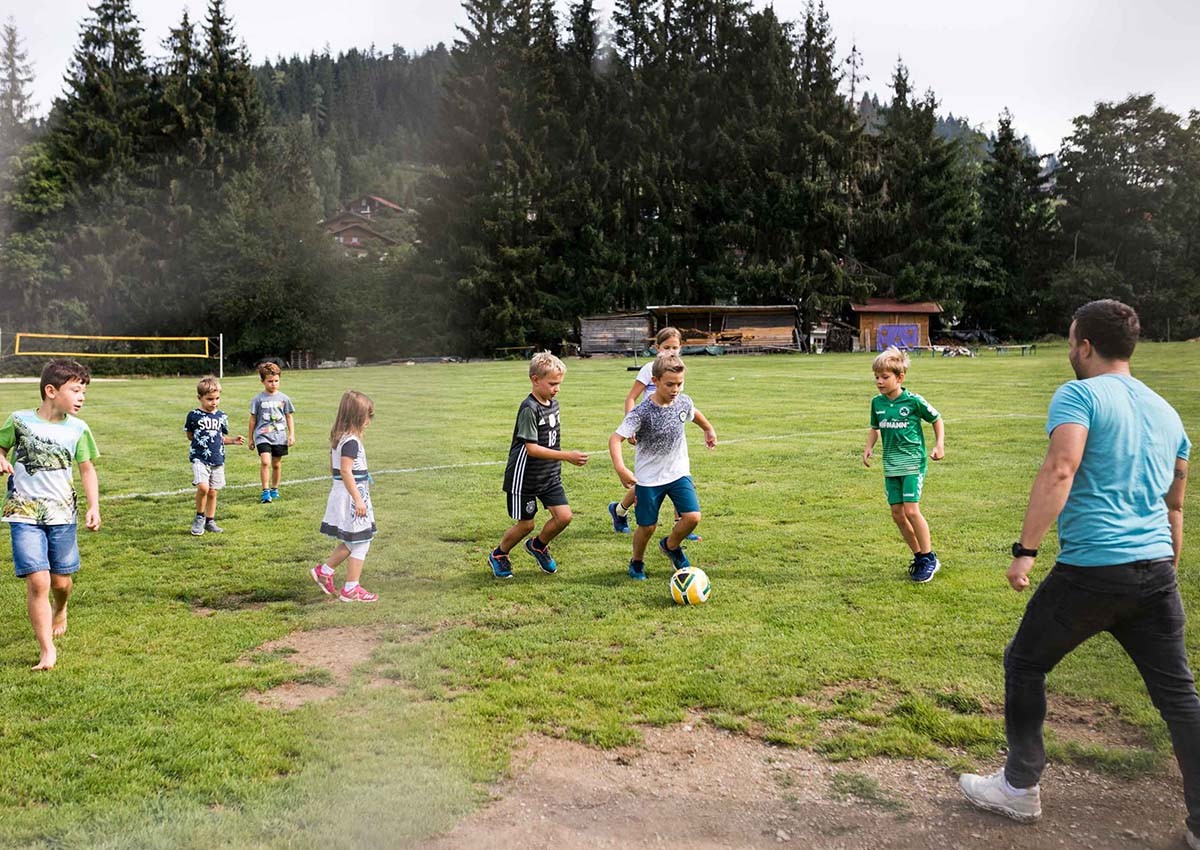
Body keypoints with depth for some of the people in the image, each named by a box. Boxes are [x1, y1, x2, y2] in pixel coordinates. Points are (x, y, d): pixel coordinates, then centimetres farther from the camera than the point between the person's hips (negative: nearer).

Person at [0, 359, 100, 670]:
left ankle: (59, 609, 47)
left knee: (62, 581, 9)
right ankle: (47, 650, -2)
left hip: (62, 513, 2)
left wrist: (94, 507, -5)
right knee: (37, 581, -12)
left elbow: (87, 470, 6)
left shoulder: (78, 429, 0)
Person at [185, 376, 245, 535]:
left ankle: (210, 521, 24)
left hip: (217, 460, 4)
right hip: (199, 458, -4)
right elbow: (189, 435, 9)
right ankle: (199, 517, 0)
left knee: (212, 492, 10)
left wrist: (234, 440, -1)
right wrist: (200, 440, -1)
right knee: (203, 487, -21)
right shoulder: (194, 416, -4)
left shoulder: (221, 417, 6)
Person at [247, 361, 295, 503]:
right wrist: (250, 438, 9)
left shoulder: (283, 398, 4)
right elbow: (253, 419, 6)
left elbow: (289, 417, 11)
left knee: (277, 464, 11)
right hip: (262, 436, -3)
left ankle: (274, 489, 27)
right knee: (265, 461, -18)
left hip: (279, 436, 3)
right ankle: (265, 491, -13)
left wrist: (292, 434, 6)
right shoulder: (258, 399, -1)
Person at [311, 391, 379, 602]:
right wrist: (358, 499, -24)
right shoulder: (352, 441, -19)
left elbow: (333, 468, 17)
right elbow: (346, 471, -24)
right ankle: (351, 589, 7)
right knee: (360, 542, 1)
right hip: (352, 495, -10)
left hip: (340, 494, 10)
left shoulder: (337, 438, 9)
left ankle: (324, 571, 26)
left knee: (351, 541, 22)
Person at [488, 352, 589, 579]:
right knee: (526, 524, 5)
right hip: (524, 477, -7)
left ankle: (538, 546, 26)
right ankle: (498, 555, 30)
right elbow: (531, 448, -25)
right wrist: (567, 456, -30)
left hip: (550, 475, 7)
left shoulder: (554, 403, 4)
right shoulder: (529, 409, -22)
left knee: (564, 516, -2)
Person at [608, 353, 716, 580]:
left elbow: (694, 413, 19)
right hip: (648, 478, -4)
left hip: (679, 473, 4)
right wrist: (620, 469, -40)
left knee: (693, 517, -10)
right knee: (647, 527, 4)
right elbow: (615, 438, -26)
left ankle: (671, 546, 21)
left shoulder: (683, 402, -6)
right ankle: (637, 563, 34)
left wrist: (708, 429, 35)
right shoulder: (642, 412, -23)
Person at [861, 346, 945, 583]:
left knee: (911, 510, -14)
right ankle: (919, 556, 21)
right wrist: (869, 447, 4)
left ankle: (929, 558, 2)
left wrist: (939, 444, -5)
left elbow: (937, 420, 4)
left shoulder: (914, 401, -11)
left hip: (913, 463, -6)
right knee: (897, 514, 5)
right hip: (891, 466, 6)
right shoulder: (877, 403, 4)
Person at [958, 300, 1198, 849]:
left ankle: (1019, 789, 22)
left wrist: (1025, 550, -22)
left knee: (1024, 664, 13)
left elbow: (1059, 472, -21)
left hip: (1090, 570, -6)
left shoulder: (1079, 395, -6)